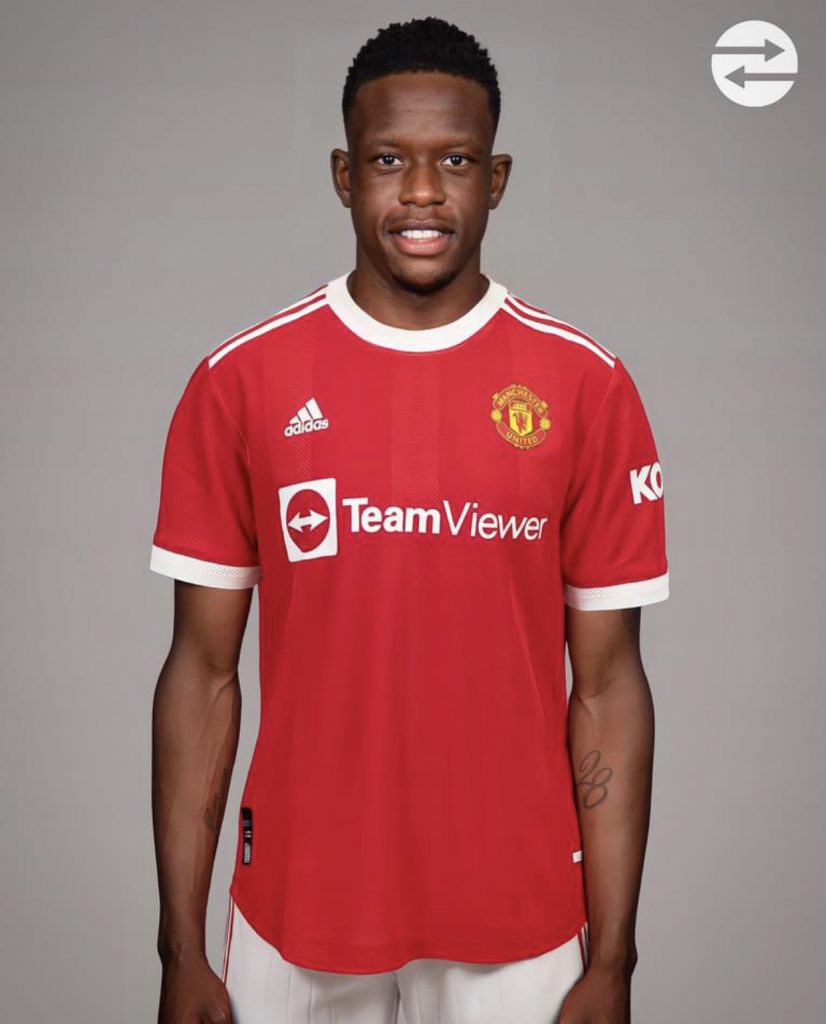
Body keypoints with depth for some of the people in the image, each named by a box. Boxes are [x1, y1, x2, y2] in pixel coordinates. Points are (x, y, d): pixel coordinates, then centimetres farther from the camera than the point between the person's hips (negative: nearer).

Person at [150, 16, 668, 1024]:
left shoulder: (588, 387, -6)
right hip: (295, 916, 1)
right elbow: (204, 672, -2)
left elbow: (607, 684, -4)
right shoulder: (239, 383, -5)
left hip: (517, 927, 0)